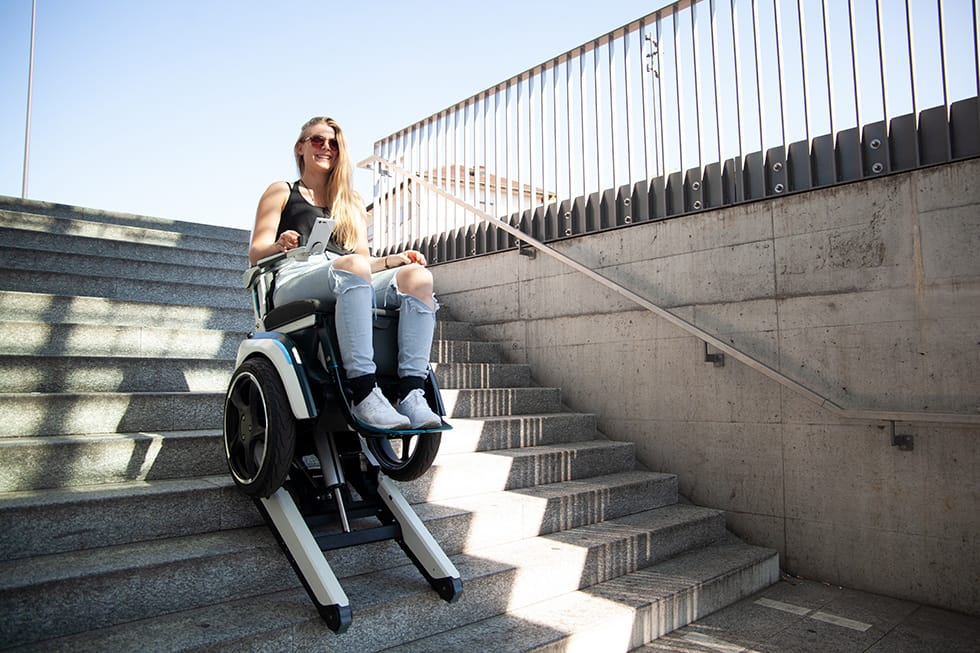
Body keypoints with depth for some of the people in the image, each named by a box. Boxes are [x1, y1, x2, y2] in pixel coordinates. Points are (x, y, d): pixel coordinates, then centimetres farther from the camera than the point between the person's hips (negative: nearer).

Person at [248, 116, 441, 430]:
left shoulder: (352, 204, 33)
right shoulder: (281, 192, 22)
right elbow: (256, 252, 10)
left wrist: (393, 260, 3)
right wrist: (280, 245, -13)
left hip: (352, 287, 4)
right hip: (295, 280, -4)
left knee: (418, 276, -26)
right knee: (352, 267, -39)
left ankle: (411, 394, -41)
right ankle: (363, 393, -47)